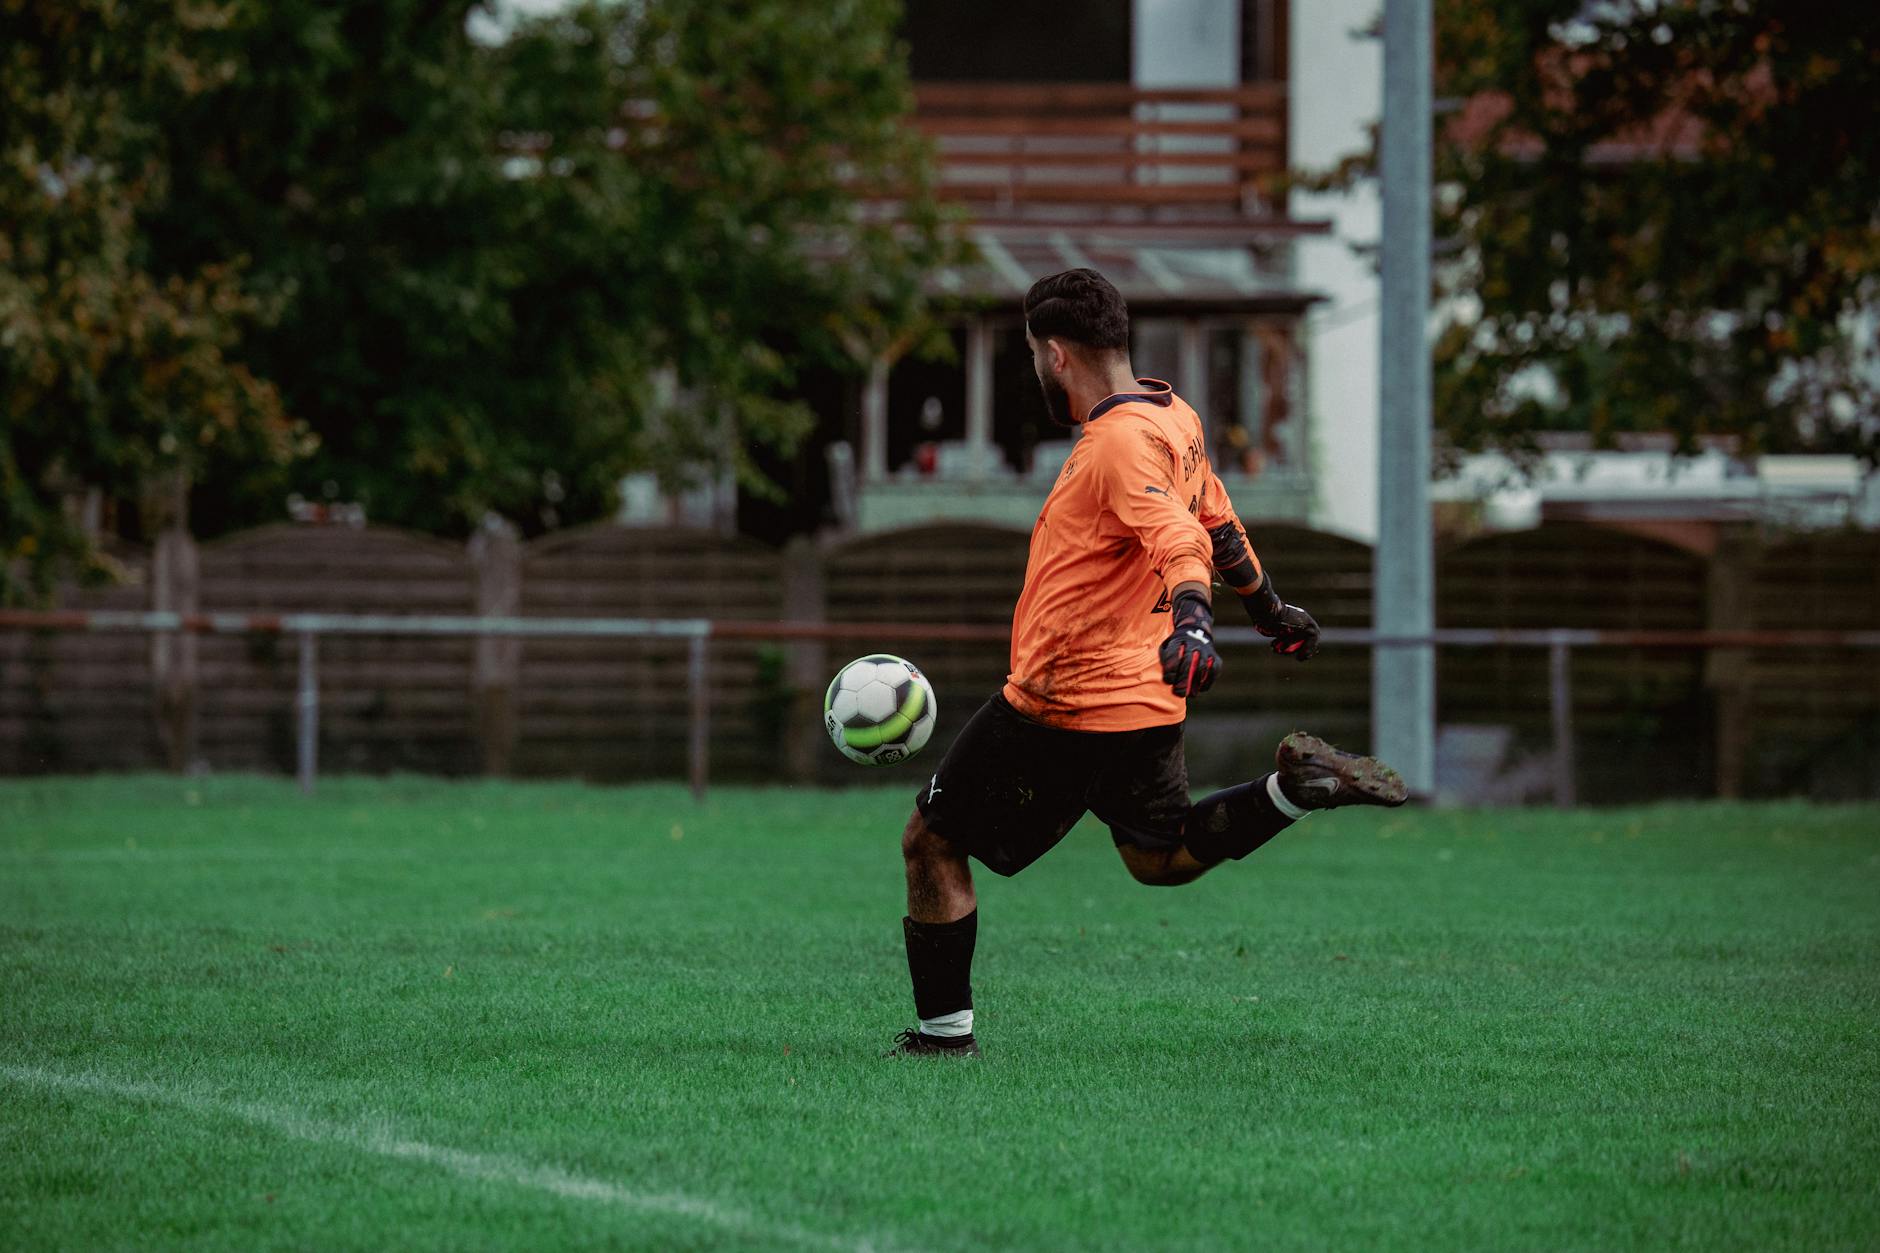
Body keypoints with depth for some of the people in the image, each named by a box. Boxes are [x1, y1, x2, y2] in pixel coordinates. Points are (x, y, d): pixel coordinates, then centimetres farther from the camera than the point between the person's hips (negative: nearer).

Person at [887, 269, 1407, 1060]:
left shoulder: (1121, 440, -19)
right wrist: (1269, 609, 37)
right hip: (1143, 700, 9)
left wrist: (1191, 617, -52)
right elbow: (1218, 526, 24)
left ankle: (943, 1032, 4)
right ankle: (1297, 786, 3)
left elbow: (1176, 537, -35)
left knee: (931, 844, 3)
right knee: (1163, 858, 24)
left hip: (1062, 708, -9)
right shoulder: (1174, 418, 9)